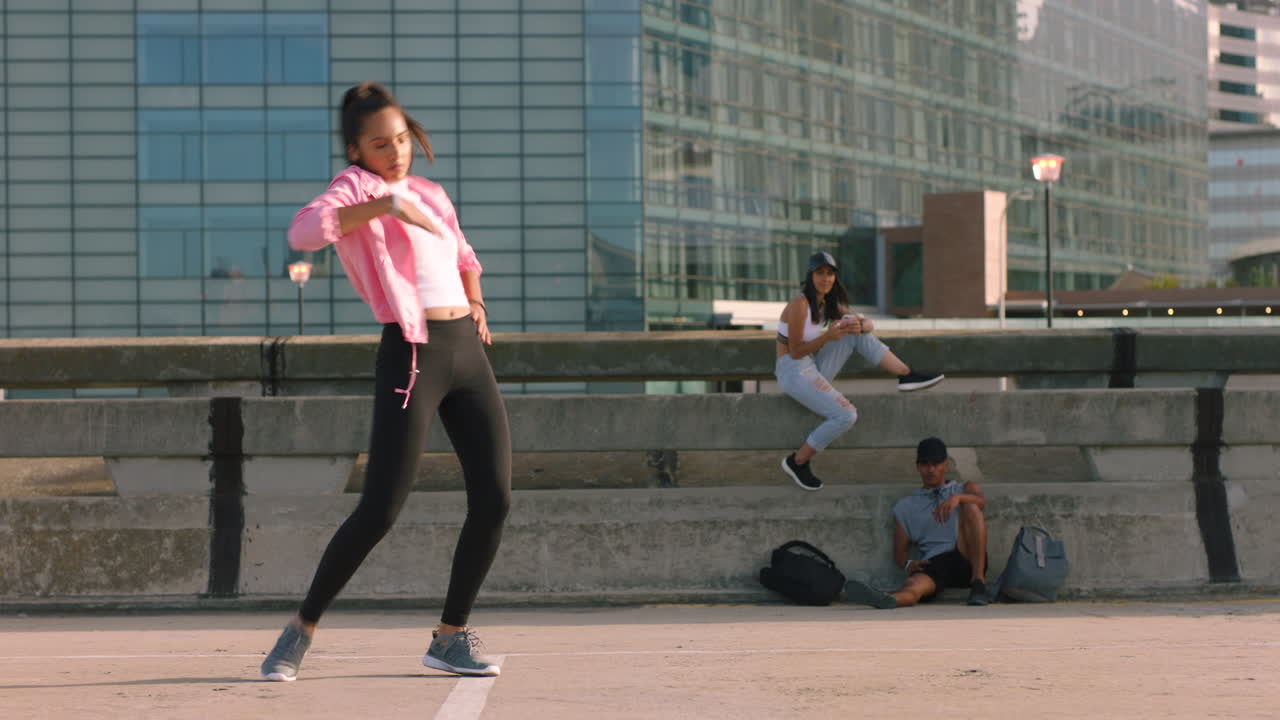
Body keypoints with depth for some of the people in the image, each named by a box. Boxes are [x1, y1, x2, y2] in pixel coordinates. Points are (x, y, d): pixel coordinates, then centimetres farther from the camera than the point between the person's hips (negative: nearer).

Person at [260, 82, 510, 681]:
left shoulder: (430, 194, 19)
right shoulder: (355, 187, -2)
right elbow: (303, 232, -24)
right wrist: (385, 205, -30)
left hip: (467, 350, 7)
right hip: (411, 356, -7)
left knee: (494, 499, -1)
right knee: (380, 511, -11)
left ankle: (451, 637, 11)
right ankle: (302, 629, 4)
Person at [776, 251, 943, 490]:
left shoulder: (829, 303, 10)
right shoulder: (800, 305, -17)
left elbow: (869, 324, 10)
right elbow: (795, 352, -18)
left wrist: (860, 325, -15)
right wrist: (827, 337, -31)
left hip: (813, 368, 8)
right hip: (793, 372, -8)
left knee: (859, 334, 2)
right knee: (846, 416, -22)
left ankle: (906, 375, -1)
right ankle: (797, 462, -9)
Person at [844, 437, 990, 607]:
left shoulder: (964, 490, 24)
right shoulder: (905, 507, 24)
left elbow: (981, 501, 0)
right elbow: (900, 550, 19)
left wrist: (958, 498, -23)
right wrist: (908, 564, -7)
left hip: (965, 560, 0)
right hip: (933, 564, 0)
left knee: (970, 507, -25)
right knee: (914, 586, -36)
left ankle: (978, 583, -31)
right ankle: (885, 599, -74)